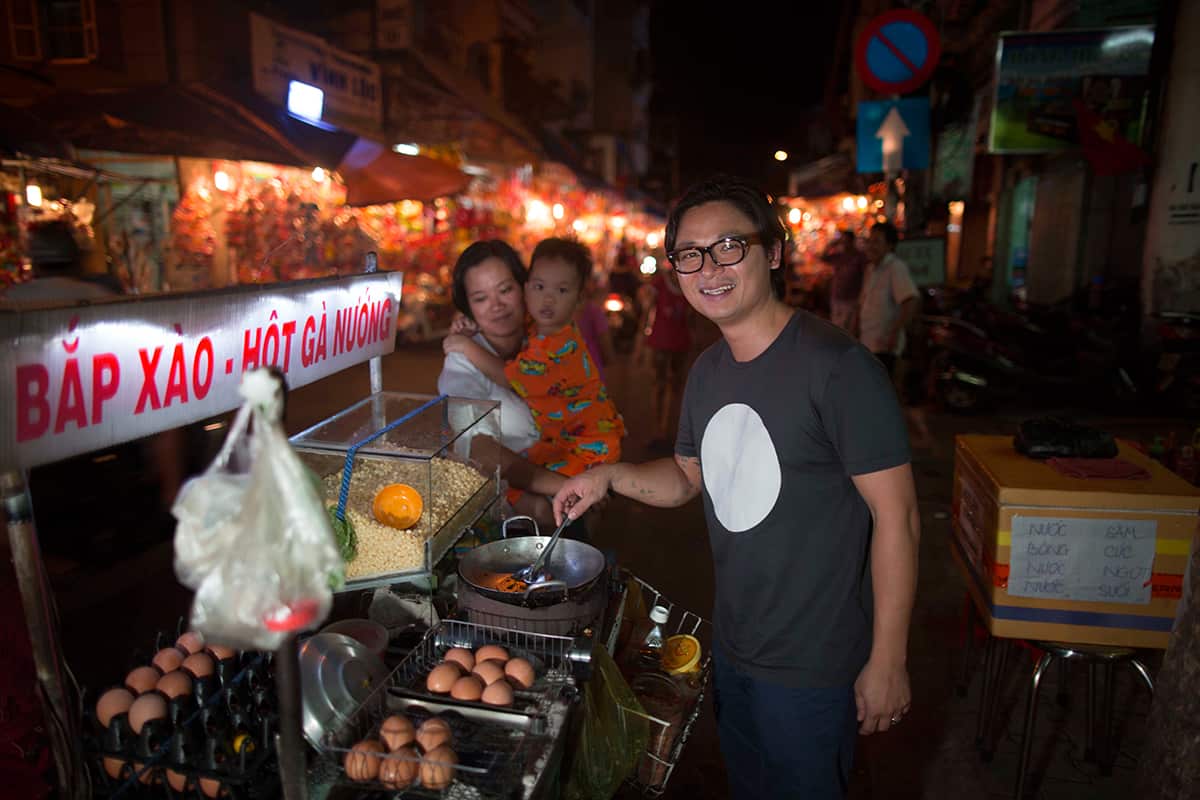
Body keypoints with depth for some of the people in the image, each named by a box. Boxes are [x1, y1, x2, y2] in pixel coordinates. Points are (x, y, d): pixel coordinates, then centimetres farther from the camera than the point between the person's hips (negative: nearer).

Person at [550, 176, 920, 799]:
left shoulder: (837, 366, -22)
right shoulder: (707, 371, 2)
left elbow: (896, 517, -19)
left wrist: (888, 660, -17)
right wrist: (609, 476, -3)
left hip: (812, 663, -7)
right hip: (731, 647, 7)